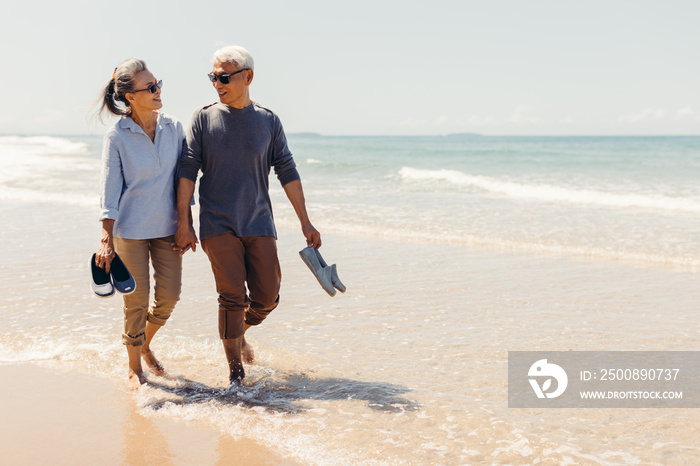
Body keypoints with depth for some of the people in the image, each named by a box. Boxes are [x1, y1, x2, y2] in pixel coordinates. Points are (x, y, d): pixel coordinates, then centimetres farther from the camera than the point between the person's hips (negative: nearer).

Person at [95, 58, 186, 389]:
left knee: (169, 295, 3)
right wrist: (106, 239, -14)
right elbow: (110, 188, -9)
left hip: (168, 226, 4)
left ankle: (145, 344, 33)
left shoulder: (174, 128, 1)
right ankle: (134, 367, 22)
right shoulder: (117, 136, -9)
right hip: (130, 228, -3)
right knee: (137, 300, 2)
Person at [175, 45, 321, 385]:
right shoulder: (204, 118, 1)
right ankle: (235, 372, 8)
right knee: (232, 296, -6)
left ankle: (240, 332, 34)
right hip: (217, 225, -2)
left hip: (259, 223, 2)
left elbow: (287, 172, 6)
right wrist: (183, 223, -8)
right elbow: (187, 169, -2)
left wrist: (305, 222, 5)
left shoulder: (268, 121, 5)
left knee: (267, 297, 2)